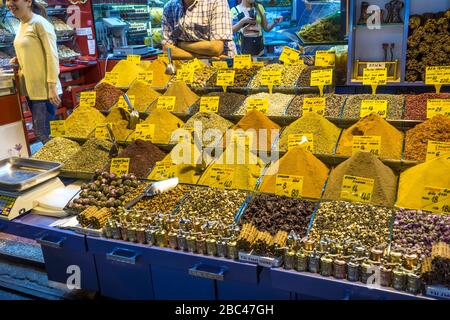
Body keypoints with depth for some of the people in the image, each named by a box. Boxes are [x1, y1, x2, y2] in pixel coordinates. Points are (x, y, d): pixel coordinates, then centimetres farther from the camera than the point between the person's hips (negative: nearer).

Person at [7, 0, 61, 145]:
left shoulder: (40, 23, -13)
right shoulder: (22, 25, 12)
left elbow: (52, 56, -17)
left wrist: (52, 87, -21)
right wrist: (18, 59, 5)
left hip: (44, 90, -9)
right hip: (31, 89, 9)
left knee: (43, 133, -5)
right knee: (39, 130, 14)